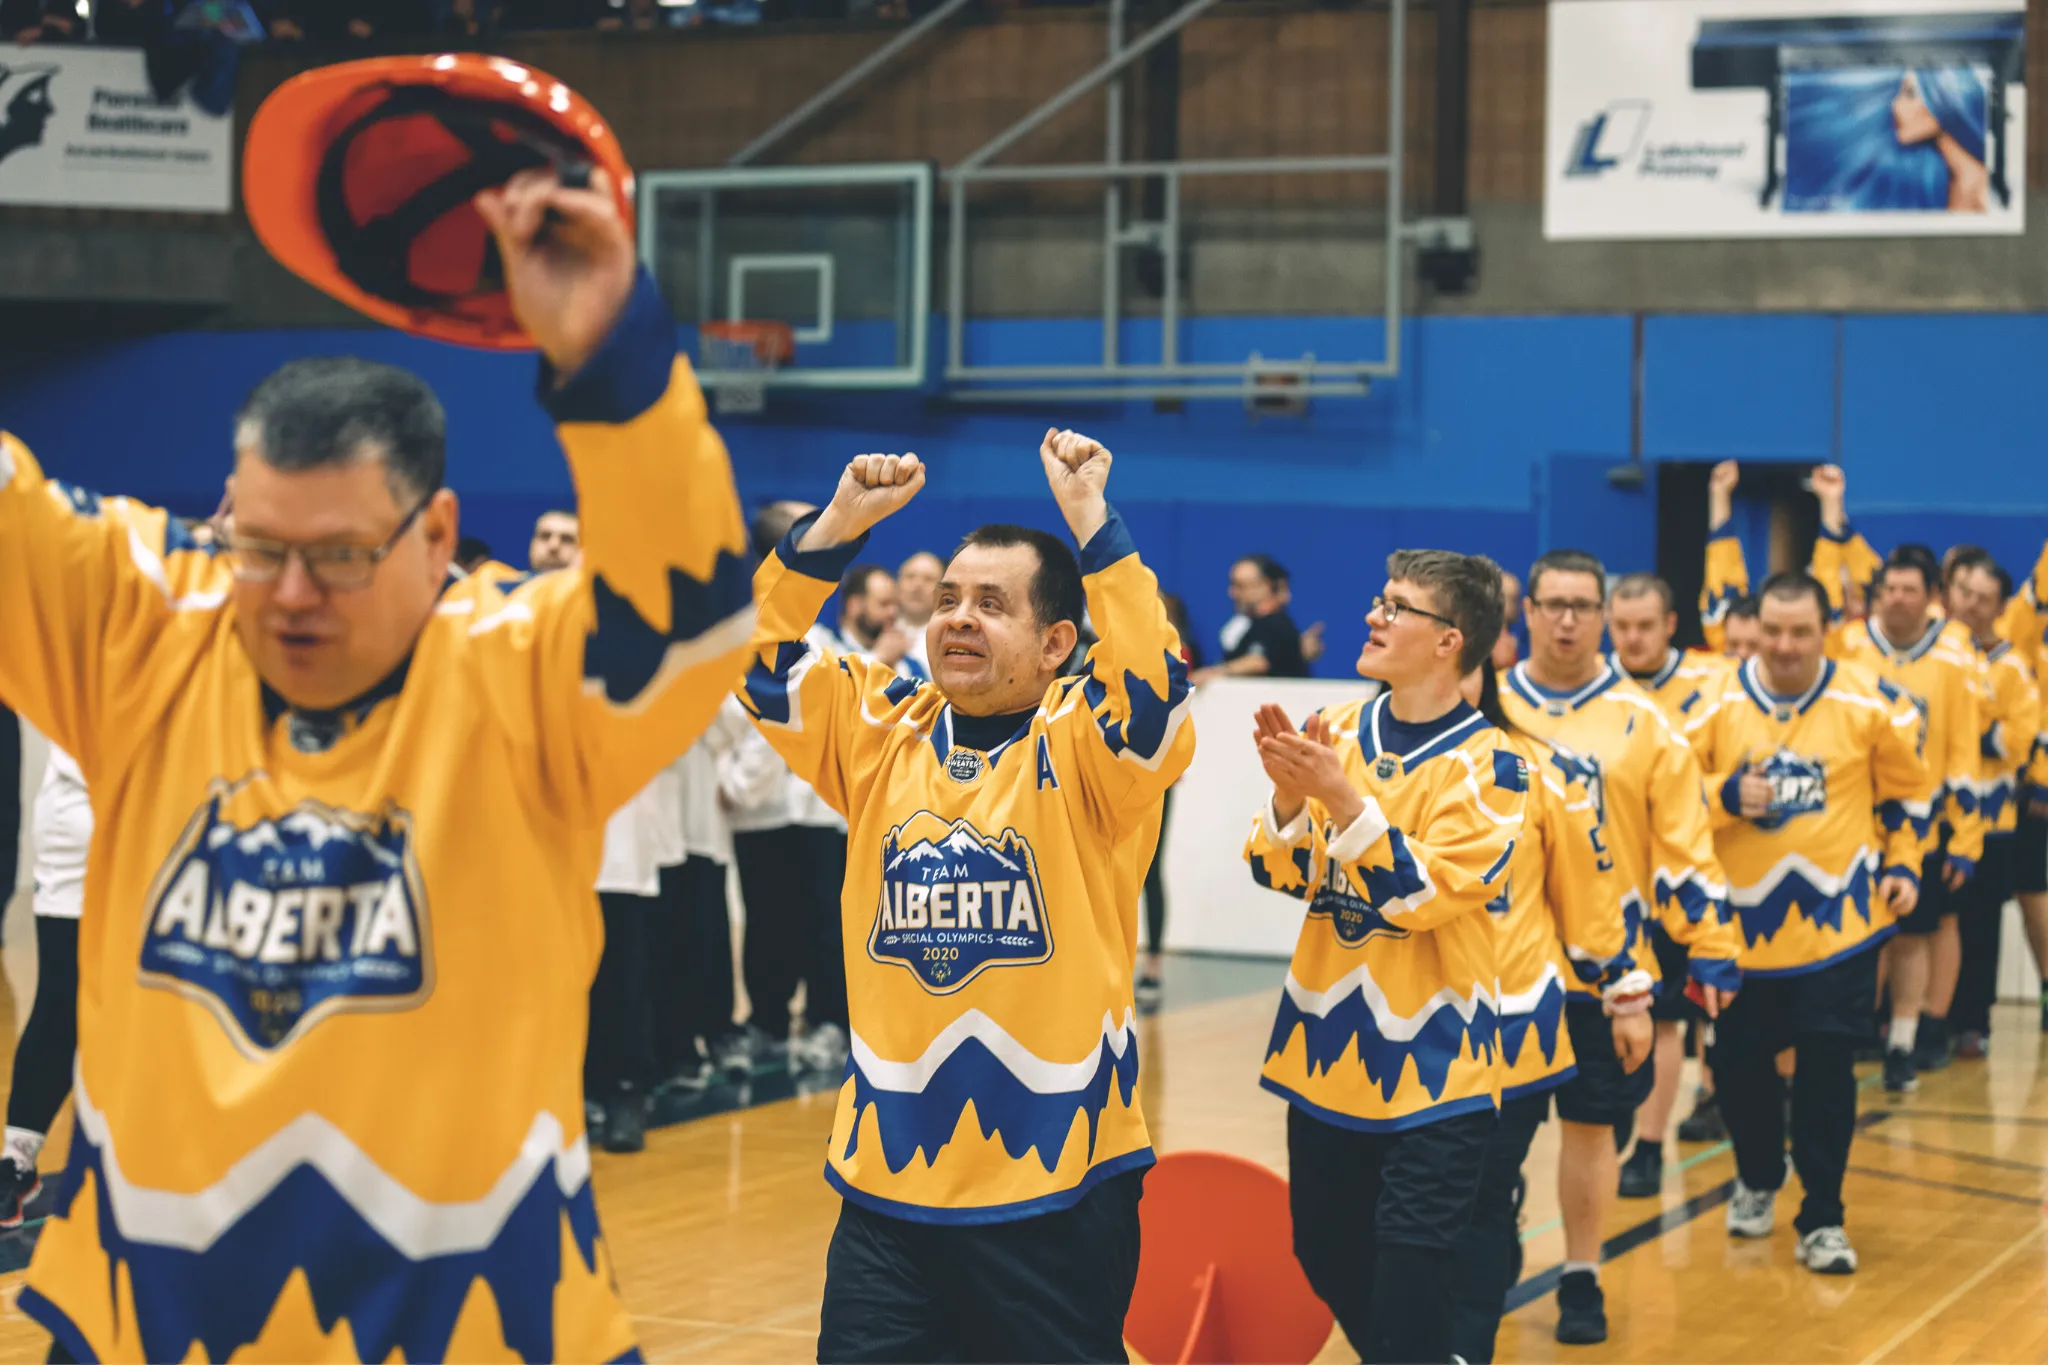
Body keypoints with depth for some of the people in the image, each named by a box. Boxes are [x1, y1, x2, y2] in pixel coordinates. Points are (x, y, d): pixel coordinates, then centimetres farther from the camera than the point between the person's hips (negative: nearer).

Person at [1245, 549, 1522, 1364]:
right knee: (1325, 1258, 15)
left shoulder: (1487, 764, -11)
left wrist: (1343, 798, -26)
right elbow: (1281, 874, 3)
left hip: (1429, 1069, -6)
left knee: (1407, 1284, -7)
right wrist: (1289, 792, -16)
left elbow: (1425, 897, -20)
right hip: (1327, 1050, 6)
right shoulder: (1336, 729, 4)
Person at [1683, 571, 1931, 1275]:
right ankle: (1758, 1182, 35)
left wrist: (1902, 864, 3)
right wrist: (1726, 795, -17)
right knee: (1738, 1061, 7)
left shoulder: (1872, 704, -4)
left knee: (1827, 1065, -2)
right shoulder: (1717, 703, -5)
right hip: (1743, 917, 1)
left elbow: (1908, 790, 10)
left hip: (1838, 916, -1)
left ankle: (1822, 1220, 10)